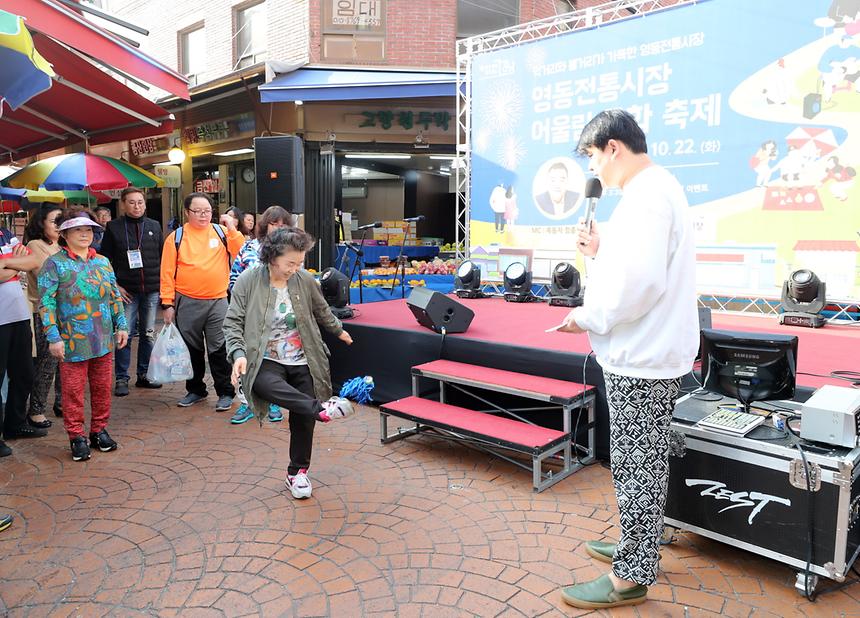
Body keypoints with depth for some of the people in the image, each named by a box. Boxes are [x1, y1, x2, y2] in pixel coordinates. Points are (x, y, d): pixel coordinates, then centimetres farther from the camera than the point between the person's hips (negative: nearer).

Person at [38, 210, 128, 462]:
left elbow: (115, 297, 14)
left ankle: (99, 429, 27)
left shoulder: (102, 261, 9)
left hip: (103, 341, 4)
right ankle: (76, 436, 18)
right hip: (72, 343, -4)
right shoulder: (55, 263, -5)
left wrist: (121, 325, 8)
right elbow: (47, 303, -8)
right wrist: (54, 337, -13)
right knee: (73, 391, 4)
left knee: (102, 387, 12)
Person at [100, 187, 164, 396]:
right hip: (126, 290, -3)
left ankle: (144, 375, 20)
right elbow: (105, 259, 1)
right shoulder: (114, 227, 1)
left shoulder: (154, 226, 9)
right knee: (124, 334, -2)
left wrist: (162, 284, 7)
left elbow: (162, 257, 13)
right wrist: (115, 285, -6)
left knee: (148, 334, 9)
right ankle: (121, 379, 8)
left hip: (152, 290, 3)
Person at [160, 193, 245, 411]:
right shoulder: (176, 237, 1)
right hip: (187, 303, 1)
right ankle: (195, 390, 29)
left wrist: (232, 228, -11)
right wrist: (168, 303, -4)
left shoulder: (221, 231, 5)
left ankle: (225, 393, 12)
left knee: (219, 349, 2)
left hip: (218, 301, -1)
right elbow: (167, 272, 0)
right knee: (191, 349, 13)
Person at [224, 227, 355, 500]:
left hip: (302, 362, 3)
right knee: (265, 384, -37)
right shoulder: (248, 281, -8)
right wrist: (239, 353, -21)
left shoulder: (305, 280, -1)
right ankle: (321, 408, -37)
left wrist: (339, 331, 32)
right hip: (266, 362, -2)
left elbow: (322, 311, 18)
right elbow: (233, 322, -6)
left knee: (302, 418, 4)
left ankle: (298, 472, 24)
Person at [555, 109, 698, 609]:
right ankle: (638, 546, 36)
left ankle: (631, 578, 14)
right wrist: (601, 252, 8)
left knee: (638, 465, 0)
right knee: (643, 461, 20)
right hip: (649, 351, 11)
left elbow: (640, 282, -28)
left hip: (642, 359, -11)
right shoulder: (658, 187, 16)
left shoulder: (646, 196, -18)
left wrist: (589, 317, -15)